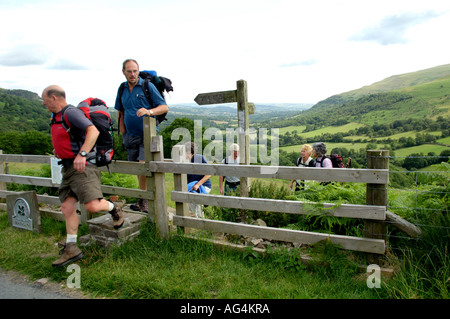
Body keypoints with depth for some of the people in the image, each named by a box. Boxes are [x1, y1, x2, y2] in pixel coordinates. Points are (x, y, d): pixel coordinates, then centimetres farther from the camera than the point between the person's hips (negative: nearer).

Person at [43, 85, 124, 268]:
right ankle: (71, 248, 12)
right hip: (68, 167, 10)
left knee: (92, 206, -20)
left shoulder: (71, 112, -11)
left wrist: (82, 154, -34)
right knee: (67, 208, 5)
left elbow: (93, 131, -26)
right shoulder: (57, 117, 20)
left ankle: (113, 209, 12)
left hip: (82, 166, -9)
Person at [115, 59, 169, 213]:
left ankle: (143, 200, -5)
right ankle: (145, 199, 22)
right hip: (130, 136, 5)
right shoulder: (122, 89, 10)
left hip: (147, 134, -5)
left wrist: (149, 111, -27)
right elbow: (120, 112, 19)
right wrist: (123, 134, 11)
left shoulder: (148, 86, -5)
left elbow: (164, 107, -8)